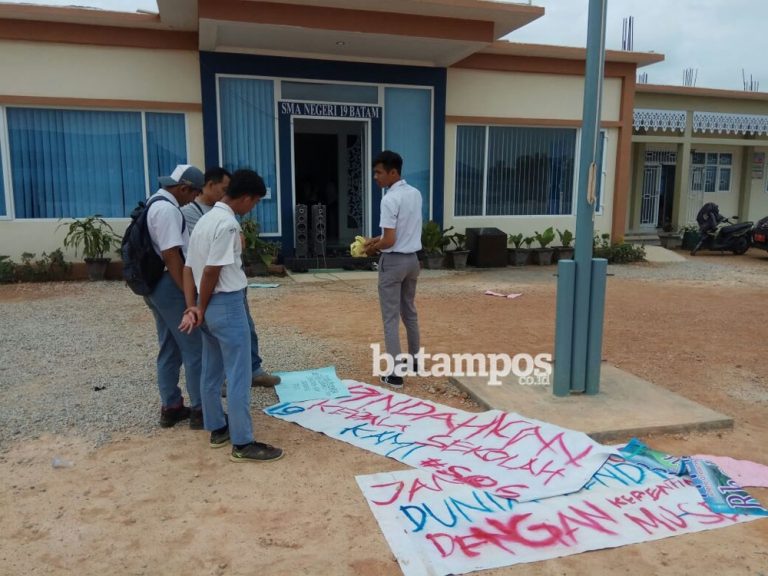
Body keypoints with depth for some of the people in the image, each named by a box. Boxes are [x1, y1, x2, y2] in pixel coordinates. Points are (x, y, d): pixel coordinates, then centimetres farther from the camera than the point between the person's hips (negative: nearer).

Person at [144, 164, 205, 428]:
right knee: (194, 350, -1)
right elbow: (171, 256, -23)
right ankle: (200, 411, 7)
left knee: (169, 350, 16)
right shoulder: (168, 210, -18)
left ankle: (170, 408, 25)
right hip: (171, 286, -10)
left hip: (156, 285, 10)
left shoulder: (155, 204, 14)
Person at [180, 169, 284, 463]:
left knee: (212, 372, 17)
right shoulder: (228, 224, -18)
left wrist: (192, 307, 1)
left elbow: (189, 268, 8)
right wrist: (201, 310, -8)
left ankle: (218, 428, 31)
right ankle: (243, 443, 4)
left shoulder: (205, 219, 12)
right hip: (227, 305, -10)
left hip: (210, 307, 10)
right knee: (239, 376, -2)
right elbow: (211, 272, -20)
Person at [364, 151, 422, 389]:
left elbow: (389, 241, -21)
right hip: (412, 259, 8)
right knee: (410, 312, 20)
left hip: (393, 262, -8)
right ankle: (414, 361, 32)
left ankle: (395, 374, 1)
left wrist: (373, 248, -2)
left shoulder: (390, 199, -19)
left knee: (391, 318, -1)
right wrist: (377, 239, 13)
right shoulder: (415, 194, 7)